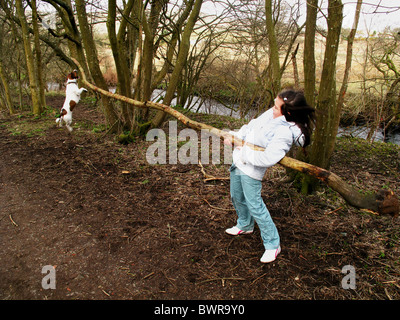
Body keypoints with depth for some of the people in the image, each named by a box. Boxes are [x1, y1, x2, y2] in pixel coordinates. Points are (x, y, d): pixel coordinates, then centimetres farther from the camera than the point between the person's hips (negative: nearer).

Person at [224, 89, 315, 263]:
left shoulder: (285, 132, -27)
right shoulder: (271, 114, -3)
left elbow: (267, 159, -32)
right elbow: (252, 125, 10)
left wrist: (245, 153, -19)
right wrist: (235, 136, -1)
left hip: (251, 170, -9)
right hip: (239, 160, 9)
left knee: (254, 205, -4)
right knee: (237, 197, 22)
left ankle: (272, 244, 13)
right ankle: (244, 225, 49)